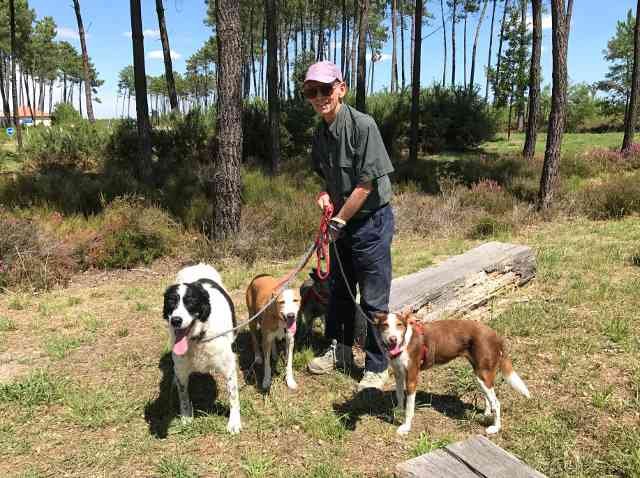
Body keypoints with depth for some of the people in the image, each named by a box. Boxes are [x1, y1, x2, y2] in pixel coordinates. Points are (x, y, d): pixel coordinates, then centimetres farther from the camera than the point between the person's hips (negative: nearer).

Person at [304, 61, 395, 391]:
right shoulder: (320, 134, 4)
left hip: (371, 219, -8)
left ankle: (376, 367, 18)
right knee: (338, 290, 18)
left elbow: (367, 183, -20)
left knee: (373, 299, 1)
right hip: (342, 221, 8)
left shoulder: (362, 125, -19)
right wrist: (326, 194, -2)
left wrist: (339, 219, -14)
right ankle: (339, 351, 37)